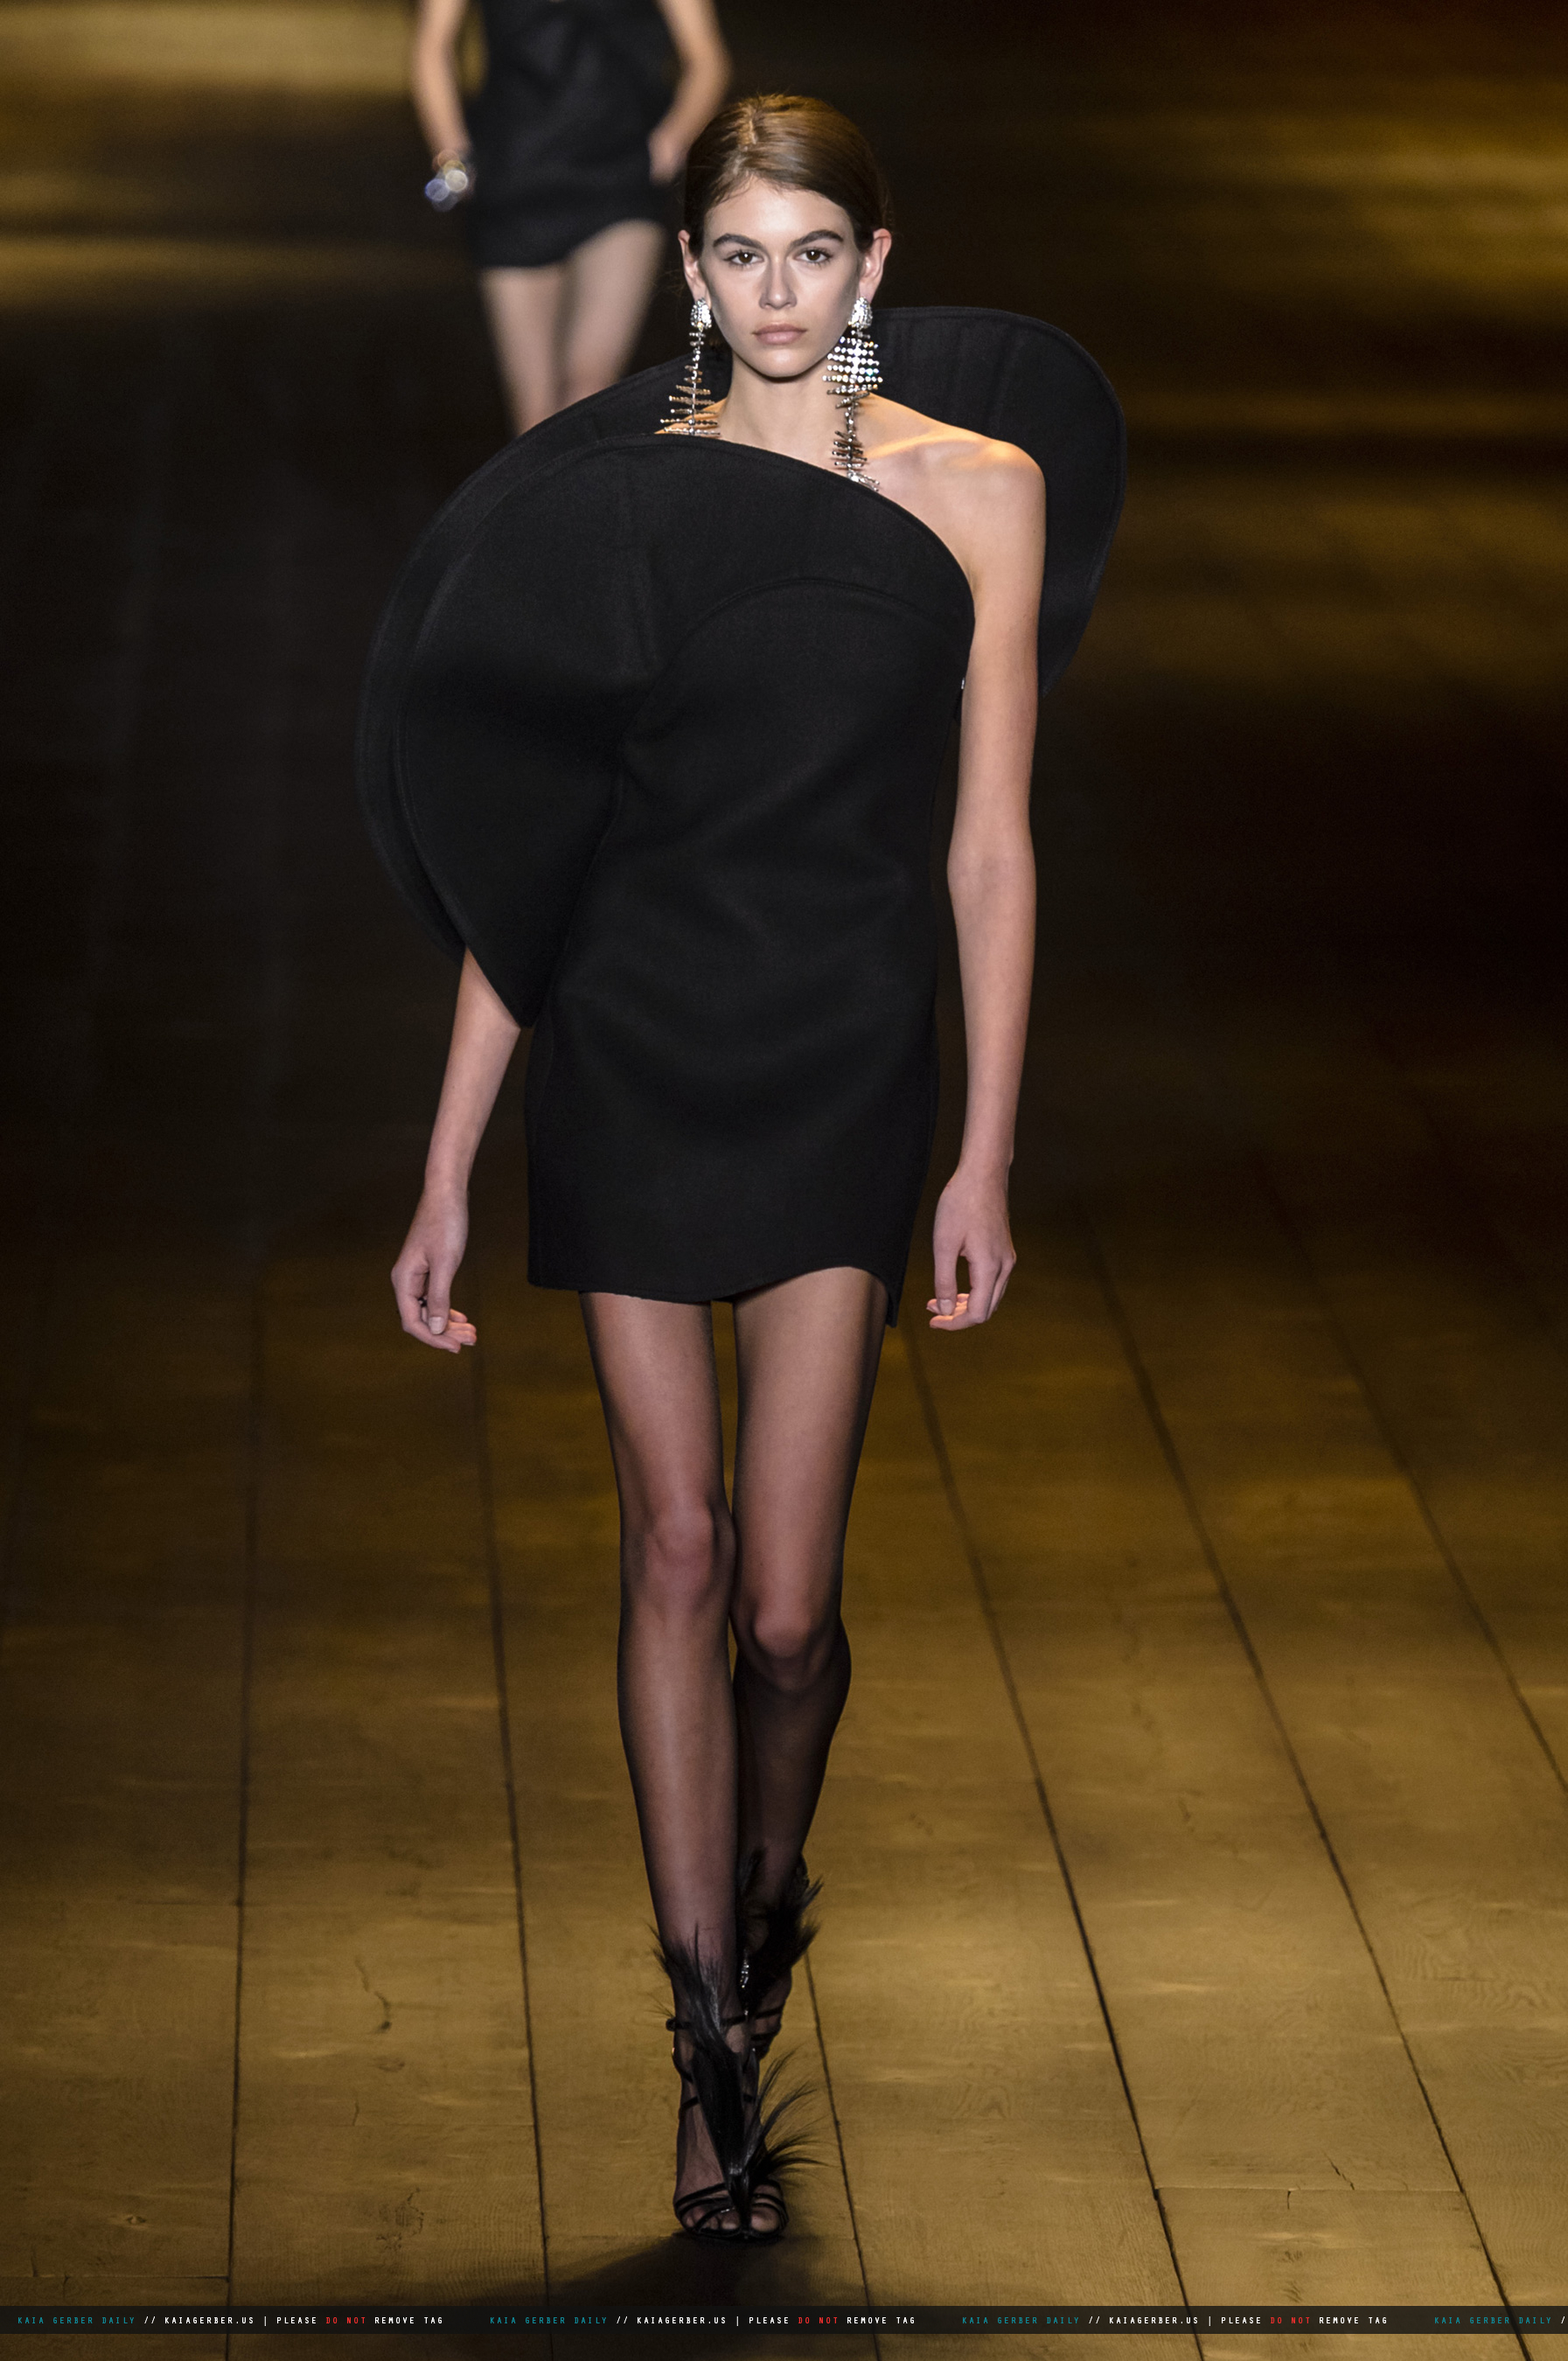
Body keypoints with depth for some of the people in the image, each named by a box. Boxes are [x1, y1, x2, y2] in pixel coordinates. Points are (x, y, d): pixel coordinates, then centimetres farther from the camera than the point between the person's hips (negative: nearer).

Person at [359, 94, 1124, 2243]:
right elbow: (517, 852, 4)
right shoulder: (609, 489, 2)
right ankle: (715, 2045, 10)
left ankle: (767, 1895, 29)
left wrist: (987, 1155, -3)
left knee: (782, 1598, -3)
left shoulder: (976, 483, 0)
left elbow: (989, 844, 2)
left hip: (842, 1059, -1)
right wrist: (449, 1174, 2)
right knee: (677, 1547, 0)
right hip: (630, 1049, 1)